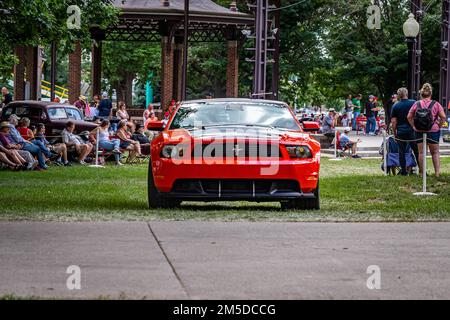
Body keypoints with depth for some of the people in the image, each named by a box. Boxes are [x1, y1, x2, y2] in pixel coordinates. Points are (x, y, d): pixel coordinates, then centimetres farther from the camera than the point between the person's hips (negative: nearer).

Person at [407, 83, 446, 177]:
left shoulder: (416, 104, -1)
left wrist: (414, 126, 7)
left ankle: (422, 173, 12)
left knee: (421, 152, 9)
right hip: (433, 131, -1)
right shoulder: (436, 104, -5)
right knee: (435, 152, 8)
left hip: (419, 131, 1)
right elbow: (443, 117, -9)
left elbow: (409, 117, 1)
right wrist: (439, 126, 1)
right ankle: (437, 172, -2)